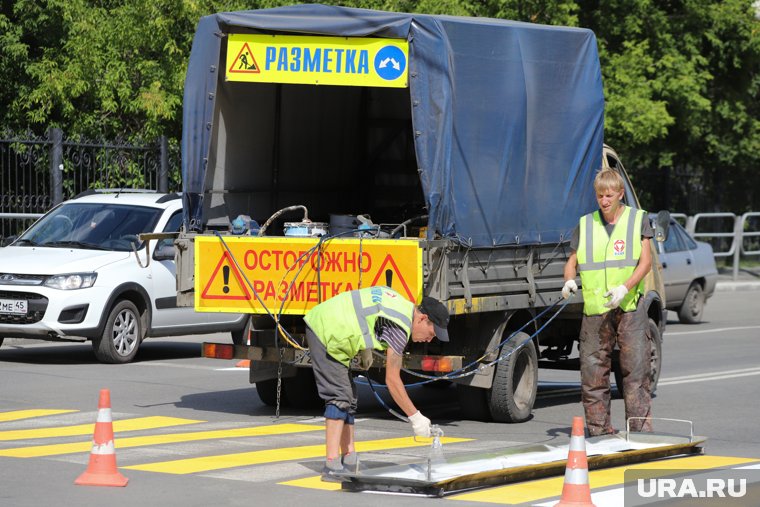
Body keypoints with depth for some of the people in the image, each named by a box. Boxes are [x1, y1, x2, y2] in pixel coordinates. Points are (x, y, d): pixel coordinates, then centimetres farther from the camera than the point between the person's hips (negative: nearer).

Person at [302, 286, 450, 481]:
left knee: (348, 398, 13)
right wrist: (415, 417, -14)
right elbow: (392, 380, -18)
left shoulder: (402, 304, 9)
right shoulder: (399, 327, -19)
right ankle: (332, 466, -19)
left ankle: (349, 459, 17)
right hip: (327, 333, -11)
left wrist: (365, 349, 16)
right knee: (339, 397, -14)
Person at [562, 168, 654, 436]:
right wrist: (569, 281, -9)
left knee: (636, 369, -6)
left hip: (630, 307, -2)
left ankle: (641, 430, -4)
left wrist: (625, 288, -18)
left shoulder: (638, 219, 7)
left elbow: (646, 261, -2)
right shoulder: (585, 225, 13)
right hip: (594, 310, 3)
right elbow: (572, 262, 14)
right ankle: (599, 431, 8)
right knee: (592, 371, 1)